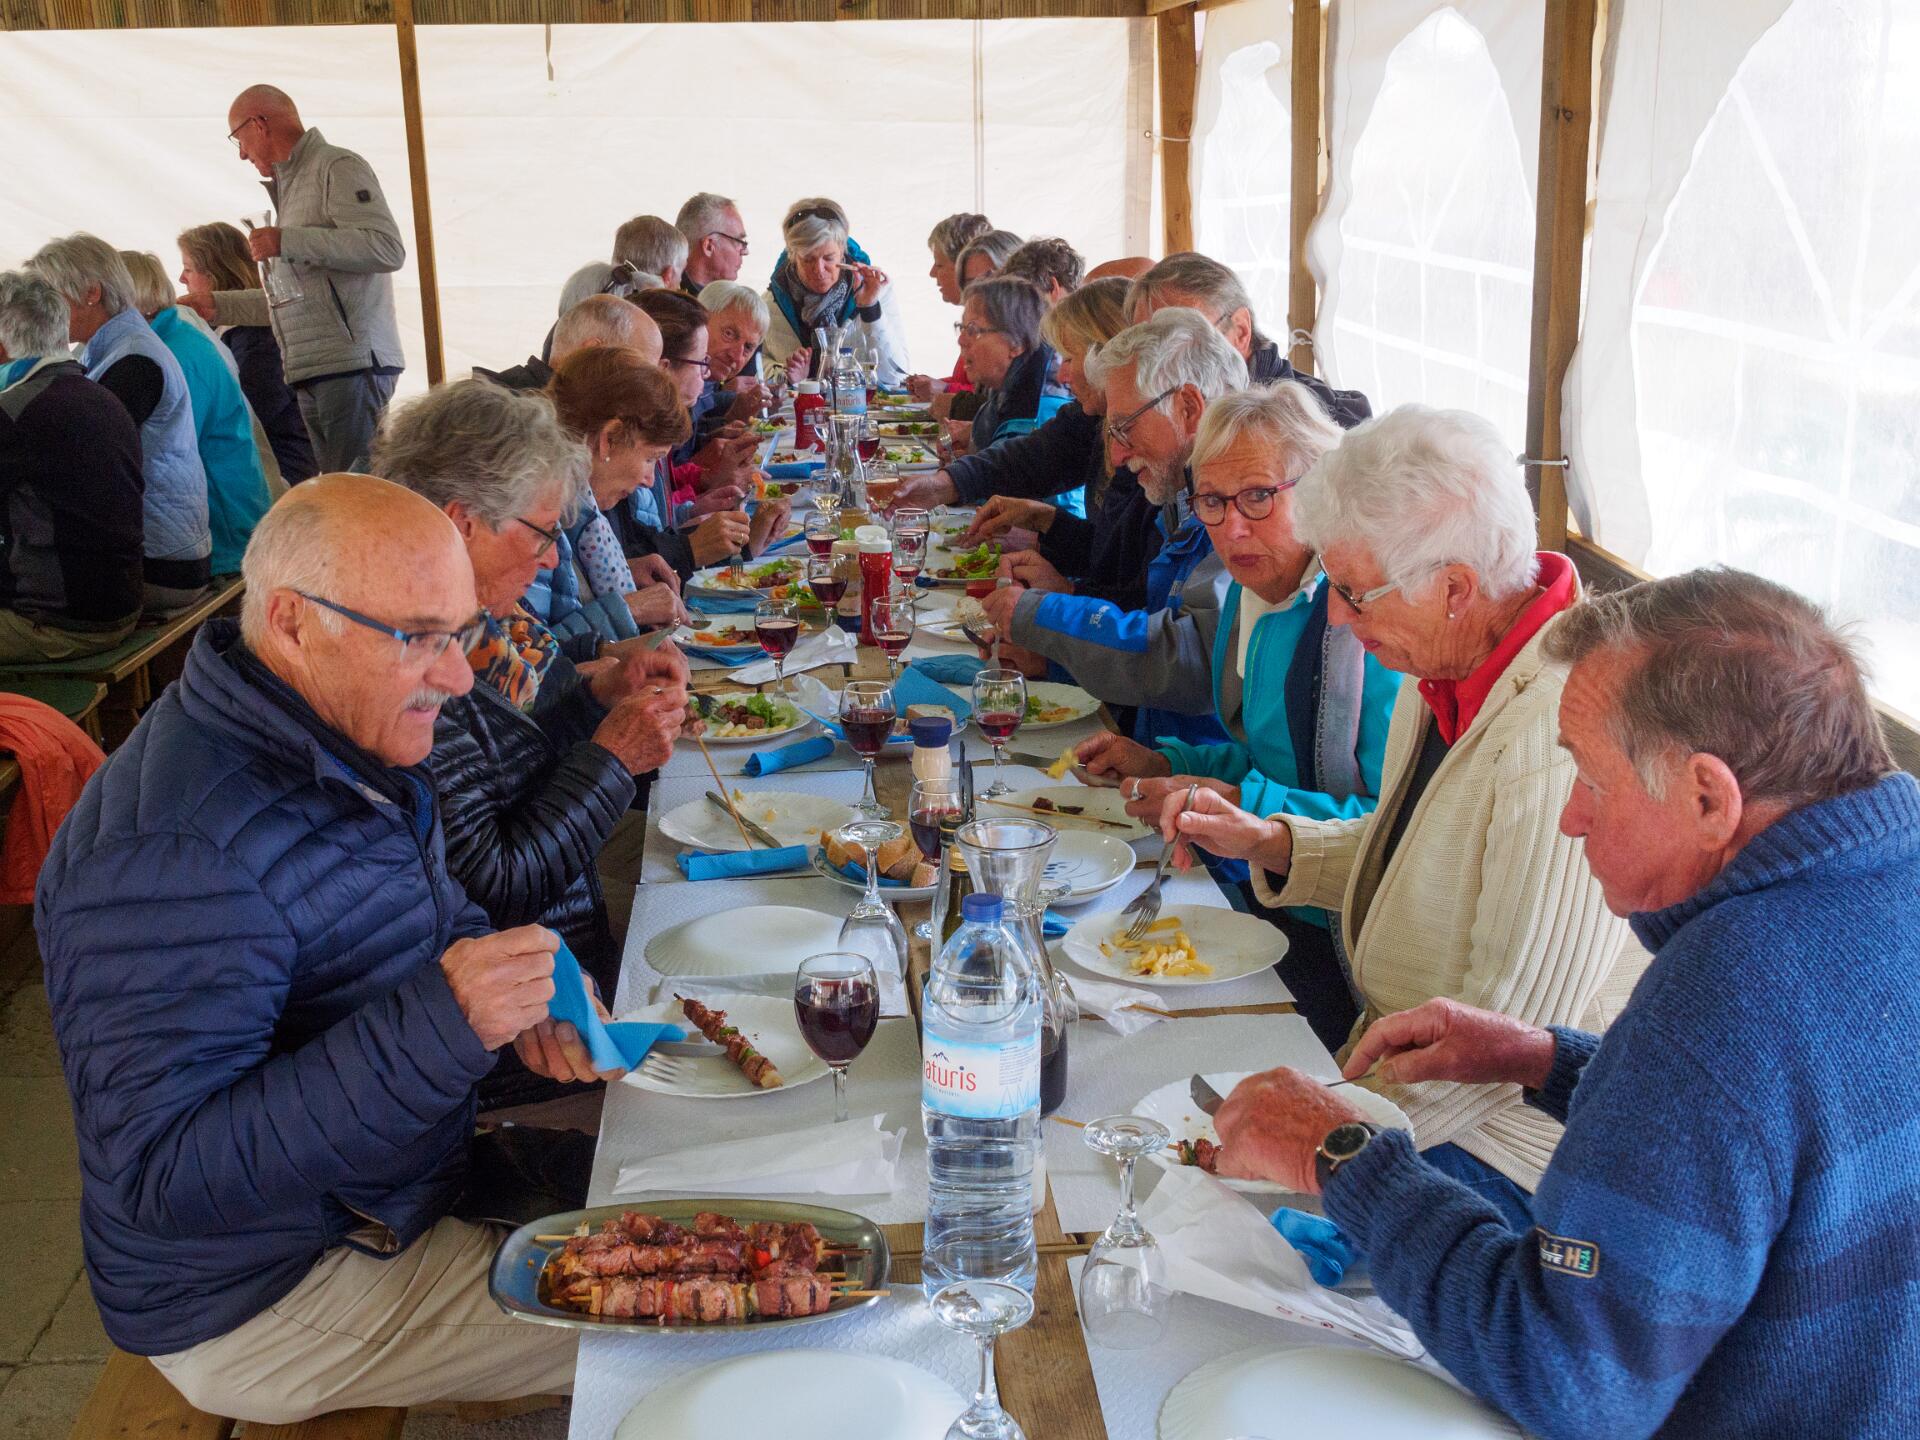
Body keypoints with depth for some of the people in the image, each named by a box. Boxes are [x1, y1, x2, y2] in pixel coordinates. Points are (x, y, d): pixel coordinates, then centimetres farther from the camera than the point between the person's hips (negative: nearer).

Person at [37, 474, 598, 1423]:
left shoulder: (354, 741, 0)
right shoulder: (171, 855, -32)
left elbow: (437, 920, 17)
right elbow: (161, 1175, -33)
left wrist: (518, 995, -7)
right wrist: (441, 1024, -39)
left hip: (405, 1192, 9)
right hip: (261, 1302, -9)